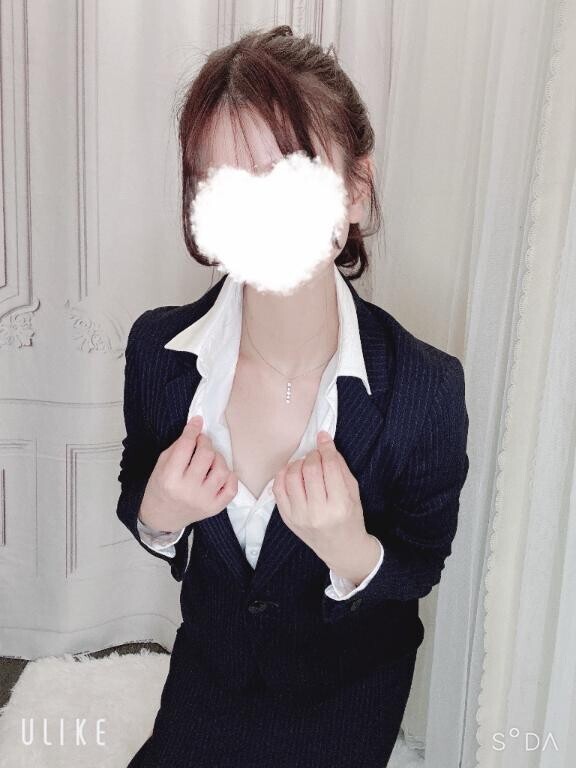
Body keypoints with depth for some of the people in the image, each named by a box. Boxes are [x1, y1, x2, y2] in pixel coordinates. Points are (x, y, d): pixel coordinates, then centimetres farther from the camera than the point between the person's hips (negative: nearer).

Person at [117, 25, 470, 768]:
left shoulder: (426, 387, -31)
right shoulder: (156, 347, -24)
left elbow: (421, 569, -15)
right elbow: (137, 499, -6)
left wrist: (351, 551, -36)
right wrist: (156, 516, -28)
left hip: (347, 686, -1)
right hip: (209, 660, 2)